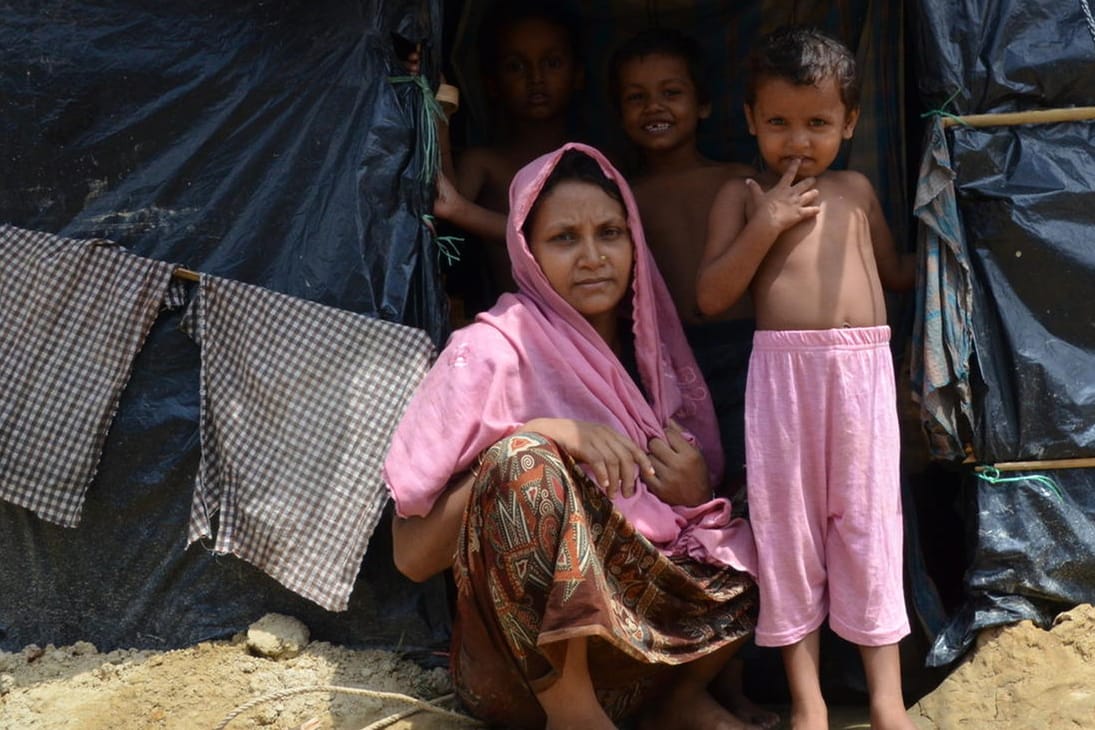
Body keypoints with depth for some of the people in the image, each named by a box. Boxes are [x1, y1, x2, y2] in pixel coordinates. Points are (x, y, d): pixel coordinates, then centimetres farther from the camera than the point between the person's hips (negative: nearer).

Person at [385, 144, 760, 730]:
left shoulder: (649, 348, 4)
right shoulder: (491, 352, -11)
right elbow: (412, 556, -14)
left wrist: (695, 493, -10)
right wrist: (536, 437, -25)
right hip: (518, 671, -5)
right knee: (524, 459, -28)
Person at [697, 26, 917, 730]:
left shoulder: (856, 190, 14)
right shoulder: (743, 195, 6)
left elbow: (893, 271, 29)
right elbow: (711, 296, -2)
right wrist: (765, 225, -10)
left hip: (863, 368, 2)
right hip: (781, 368, -1)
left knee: (867, 518, 2)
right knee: (786, 520, 2)